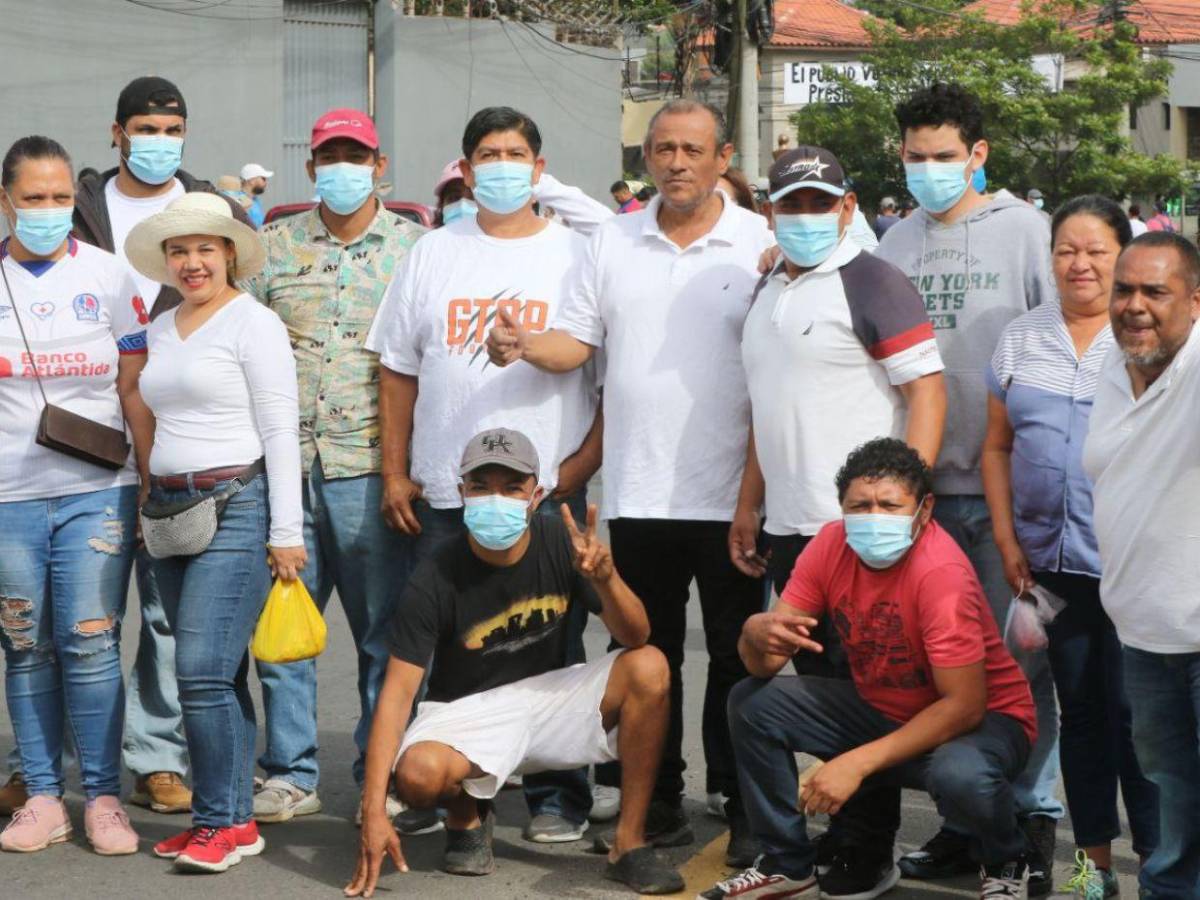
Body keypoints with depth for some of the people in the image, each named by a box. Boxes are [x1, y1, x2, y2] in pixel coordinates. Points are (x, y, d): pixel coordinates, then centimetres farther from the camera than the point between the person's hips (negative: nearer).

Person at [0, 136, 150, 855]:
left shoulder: (108, 275, 4)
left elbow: (136, 391, 5)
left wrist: (155, 484, 1)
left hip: (97, 491, -1)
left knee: (90, 645, -5)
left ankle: (104, 797, 4)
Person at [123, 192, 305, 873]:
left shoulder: (254, 324, -5)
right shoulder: (161, 330, 16)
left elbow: (281, 432, -9)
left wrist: (286, 530, -13)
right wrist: (153, 505, 17)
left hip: (236, 506, -7)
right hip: (172, 509, 7)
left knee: (204, 670, -13)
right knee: (216, 675, 8)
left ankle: (222, 821, -3)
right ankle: (236, 819, 14)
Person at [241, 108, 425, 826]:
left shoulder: (416, 248, 7)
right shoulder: (272, 248, 13)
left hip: (370, 464, -2)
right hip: (283, 463, 2)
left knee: (384, 630, 2)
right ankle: (291, 774, 15)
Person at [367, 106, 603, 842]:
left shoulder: (576, 254, 4)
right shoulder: (433, 255, 11)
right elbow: (398, 369, 13)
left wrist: (585, 462, -9)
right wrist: (394, 472, 6)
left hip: (547, 493, -2)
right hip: (443, 494, 3)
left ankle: (558, 799, 11)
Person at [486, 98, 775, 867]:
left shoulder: (763, 243, 1)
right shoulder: (614, 241, 10)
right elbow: (576, 343, 7)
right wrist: (527, 345, -11)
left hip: (730, 492, -3)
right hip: (638, 492, 3)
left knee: (737, 655, 4)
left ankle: (744, 802, 14)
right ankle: (658, 799, 20)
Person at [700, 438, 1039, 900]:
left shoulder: (941, 571, -28)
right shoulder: (832, 545, -11)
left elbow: (964, 706, -29)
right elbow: (762, 666, -9)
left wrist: (857, 763, -32)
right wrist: (759, 631, -35)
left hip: (982, 719, -6)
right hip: (881, 708, 6)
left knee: (961, 776, -39)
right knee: (752, 702, -8)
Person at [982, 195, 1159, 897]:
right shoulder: (1022, 339, 10)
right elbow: (998, 446, 12)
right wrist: (1007, 542, 4)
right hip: (1053, 561, 4)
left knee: (1134, 713, -2)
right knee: (1079, 708, 12)